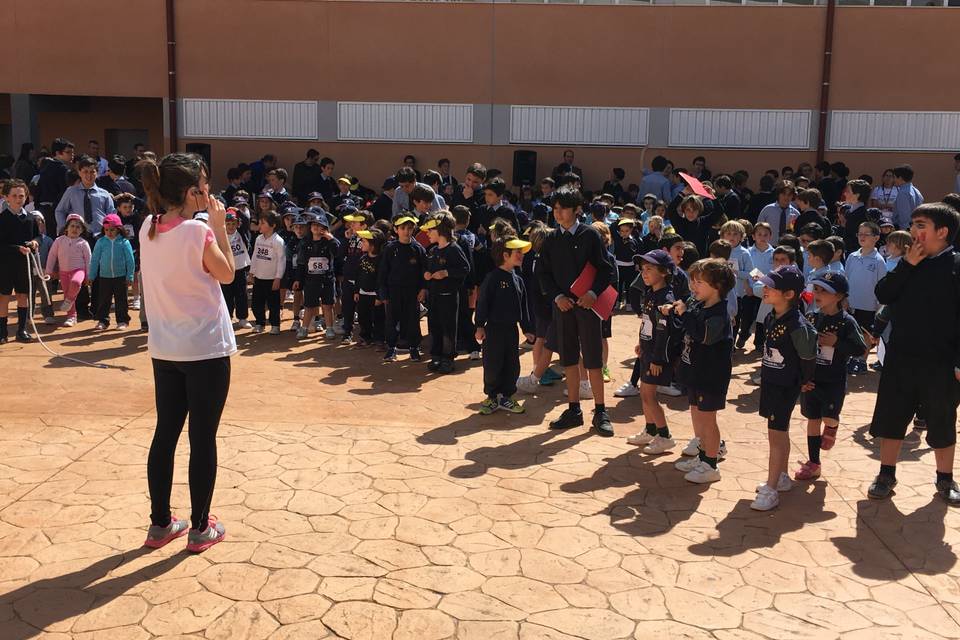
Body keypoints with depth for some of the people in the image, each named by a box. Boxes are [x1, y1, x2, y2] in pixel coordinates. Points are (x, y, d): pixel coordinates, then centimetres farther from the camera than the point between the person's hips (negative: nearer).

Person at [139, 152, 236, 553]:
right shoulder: (197, 231, -17)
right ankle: (200, 529, 14)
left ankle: (160, 524, 23)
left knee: (165, 434, 14)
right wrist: (219, 225, -3)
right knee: (203, 439, 4)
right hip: (206, 350, -7)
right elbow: (227, 274, -4)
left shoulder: (148, 230, 3)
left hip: (164, 350, 7)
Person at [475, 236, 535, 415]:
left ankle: (505, 397, 21)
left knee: (512, 366, 9)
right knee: (492, 366, 0)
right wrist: (480, 326, -15)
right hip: (494, 328, -6)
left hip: (512, 329, 7)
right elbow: (482, 303, -12)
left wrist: (527, 329, 16)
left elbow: (523, 307, 16)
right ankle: (492, 397, 15)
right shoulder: (492, 278, -12)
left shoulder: (518, 280, 10)